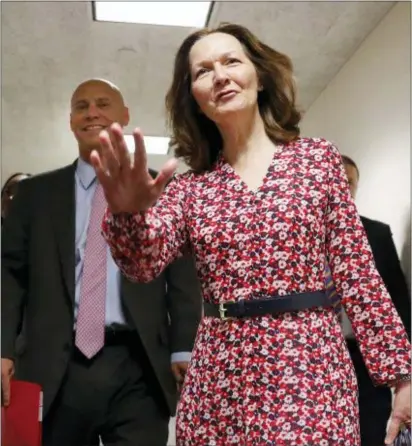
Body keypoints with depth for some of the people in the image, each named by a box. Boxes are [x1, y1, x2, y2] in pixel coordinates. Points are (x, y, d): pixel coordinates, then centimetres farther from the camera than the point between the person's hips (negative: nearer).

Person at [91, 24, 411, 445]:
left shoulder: (317, 156, 4)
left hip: (311, 369, -1)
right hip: (218, 378, 2)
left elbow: (356, 270, 1)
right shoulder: (189, 185, 7)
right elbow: (144, 261, -9)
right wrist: (127, 213, -31)